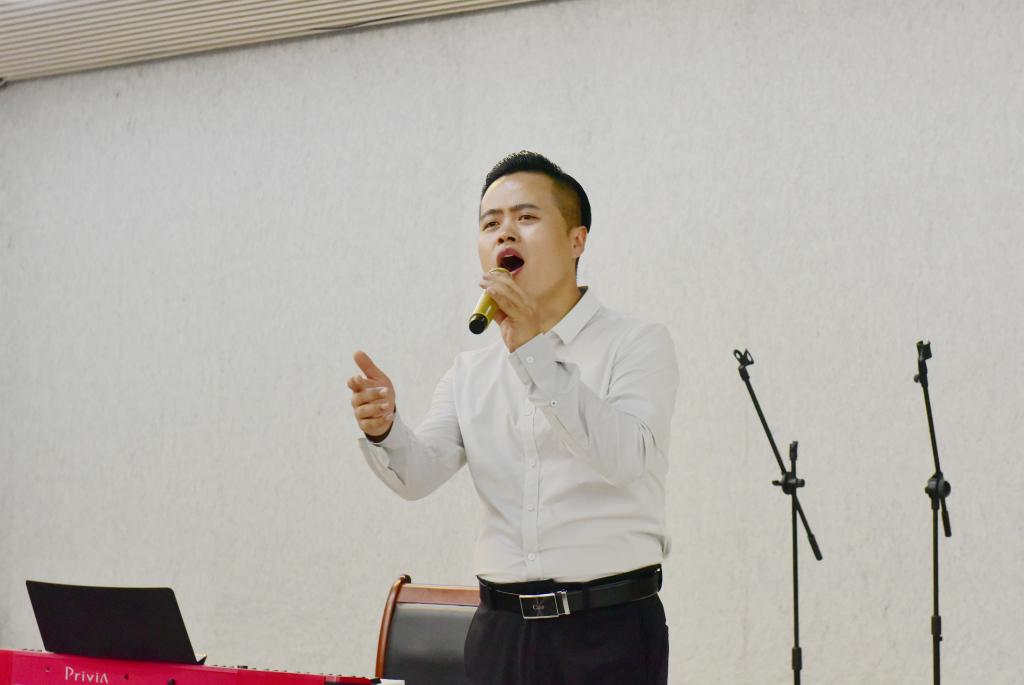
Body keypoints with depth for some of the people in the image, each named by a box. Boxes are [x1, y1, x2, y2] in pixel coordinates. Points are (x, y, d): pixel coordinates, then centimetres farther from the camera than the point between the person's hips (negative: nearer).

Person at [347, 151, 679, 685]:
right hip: (500, 633, 4)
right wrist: (383, 429, -21)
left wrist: (533, 349, -24)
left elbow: (625, 457, -19)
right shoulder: (472, 372, 13)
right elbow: (419, 473, 1)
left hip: (609, 628, -4)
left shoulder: (637, 344, -3)